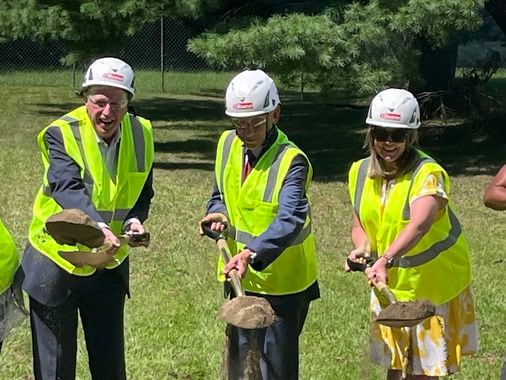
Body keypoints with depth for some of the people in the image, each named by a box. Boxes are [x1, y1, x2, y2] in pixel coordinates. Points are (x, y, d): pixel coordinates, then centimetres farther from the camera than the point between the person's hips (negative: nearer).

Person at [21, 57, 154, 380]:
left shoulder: (141, 133, -2)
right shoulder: (62, 133, -17)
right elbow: (67, 188, -33)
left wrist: (135, 220, -14)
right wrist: (97, 225, -51)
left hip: (108, 265, 4)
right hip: (56, 260, -4)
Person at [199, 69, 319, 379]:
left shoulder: (291, 161, -20)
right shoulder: (228, 145, 1)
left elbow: (290, 220, -34)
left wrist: (253, 253, -49)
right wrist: (219, 214, -10)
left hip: (282, 281, -6)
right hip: (239, 277, 6)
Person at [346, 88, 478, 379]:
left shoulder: (429, 174, -21)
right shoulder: (360, 172, -1)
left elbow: (418, 225, -39)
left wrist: (386, 260, -55)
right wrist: (362, 246, -13)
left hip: (434, 286, -5)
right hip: (390, 286, 5)